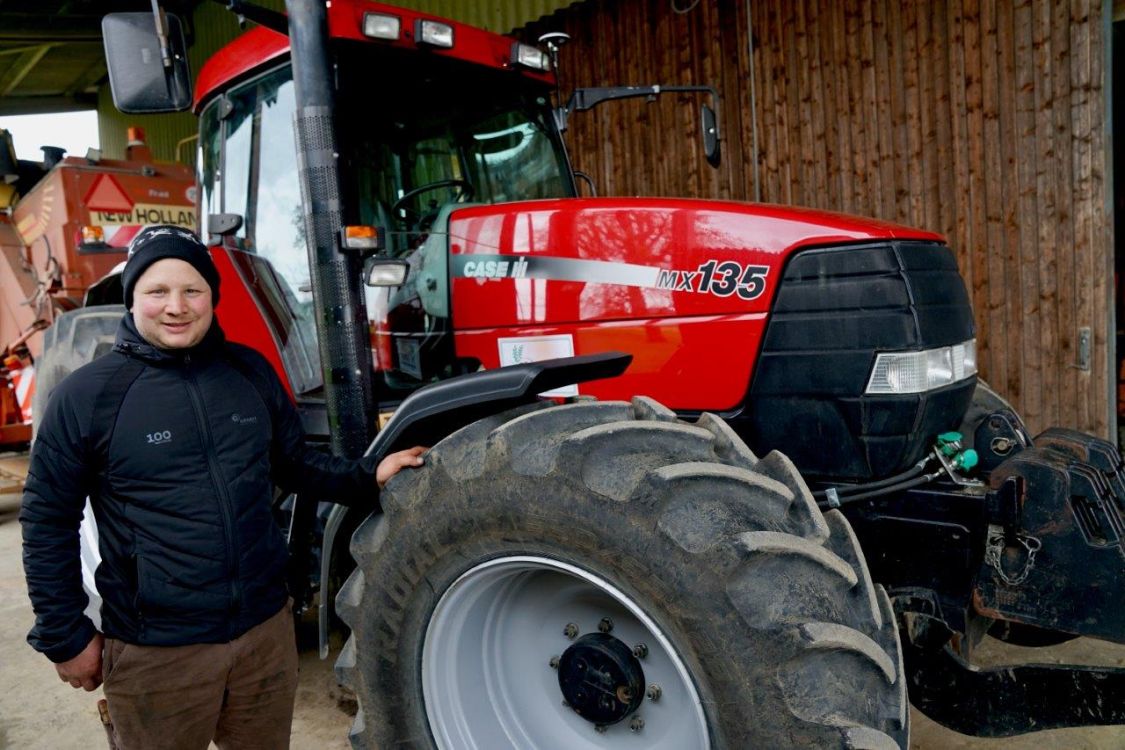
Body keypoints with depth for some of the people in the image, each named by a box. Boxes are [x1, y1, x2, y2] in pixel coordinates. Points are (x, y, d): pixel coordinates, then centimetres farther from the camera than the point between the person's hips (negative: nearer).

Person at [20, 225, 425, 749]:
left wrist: (367, 479, -3)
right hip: (156, 650, -3)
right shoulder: (87, 394, -11)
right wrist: (66, 636, -3)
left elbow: (294, 464, 11)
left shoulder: (250, 371, 1)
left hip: (266, 627, 4)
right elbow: (48, 521, -4)